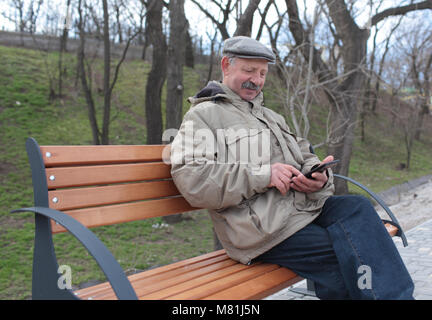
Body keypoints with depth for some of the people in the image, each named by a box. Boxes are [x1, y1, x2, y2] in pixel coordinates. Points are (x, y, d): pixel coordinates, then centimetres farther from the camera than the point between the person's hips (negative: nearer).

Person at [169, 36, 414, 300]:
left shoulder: (271, 117, 29)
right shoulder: (203, 115, 3)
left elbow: (305, 156, 26)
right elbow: (190, 180, -12)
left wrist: (318, 177, -1)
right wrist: (262, 175, -16)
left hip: (307, 205, 7)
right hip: (263, 223, -7)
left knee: (358, 207, -23)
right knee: (348, 257, -25)